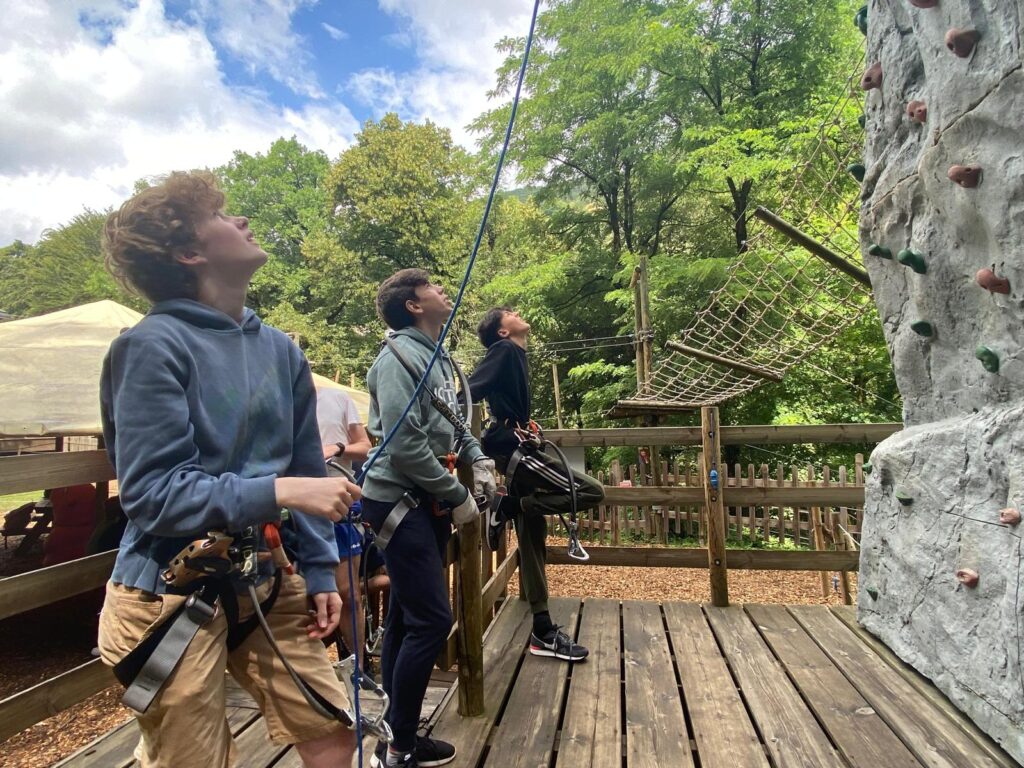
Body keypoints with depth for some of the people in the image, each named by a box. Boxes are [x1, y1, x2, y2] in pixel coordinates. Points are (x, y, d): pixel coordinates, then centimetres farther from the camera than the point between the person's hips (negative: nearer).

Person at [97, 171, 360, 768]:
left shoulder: (280, 349, 4)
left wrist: (320, 574, 6)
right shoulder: (155, 345, -14)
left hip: (269, 585, 6)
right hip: (170, 597, -6)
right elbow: (151, 491, -18)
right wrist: (278, 492, -25)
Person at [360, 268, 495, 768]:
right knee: (430, 619, -6)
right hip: (398, 502, -9)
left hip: (426, 502, 9)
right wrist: (457, 496, -16)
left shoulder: (438, 356, 12)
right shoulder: (400, 357, -16)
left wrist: (478, 459, 3)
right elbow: (405, 445, -22)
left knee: (406, 618, 16)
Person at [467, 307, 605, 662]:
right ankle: (511, 506, -5)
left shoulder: (515, 356, 20)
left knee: (532, 539, 9)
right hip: (512, 446, -10)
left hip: (515, 448, 10)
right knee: (592, 492, -12)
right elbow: (471, 390, -20)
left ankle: (543, 632, 16)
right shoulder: (505, 350, -7)